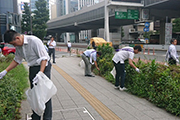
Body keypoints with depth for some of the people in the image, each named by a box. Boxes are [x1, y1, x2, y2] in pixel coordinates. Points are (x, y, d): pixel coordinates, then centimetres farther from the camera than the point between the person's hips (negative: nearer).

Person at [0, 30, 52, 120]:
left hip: (43, 67, -7)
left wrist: (40, 73, -28)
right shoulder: (19, 46, 3)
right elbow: (17, 60, 17)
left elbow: (44, 58, -21)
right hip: (32, 69, 8)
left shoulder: (34, 41, -21)